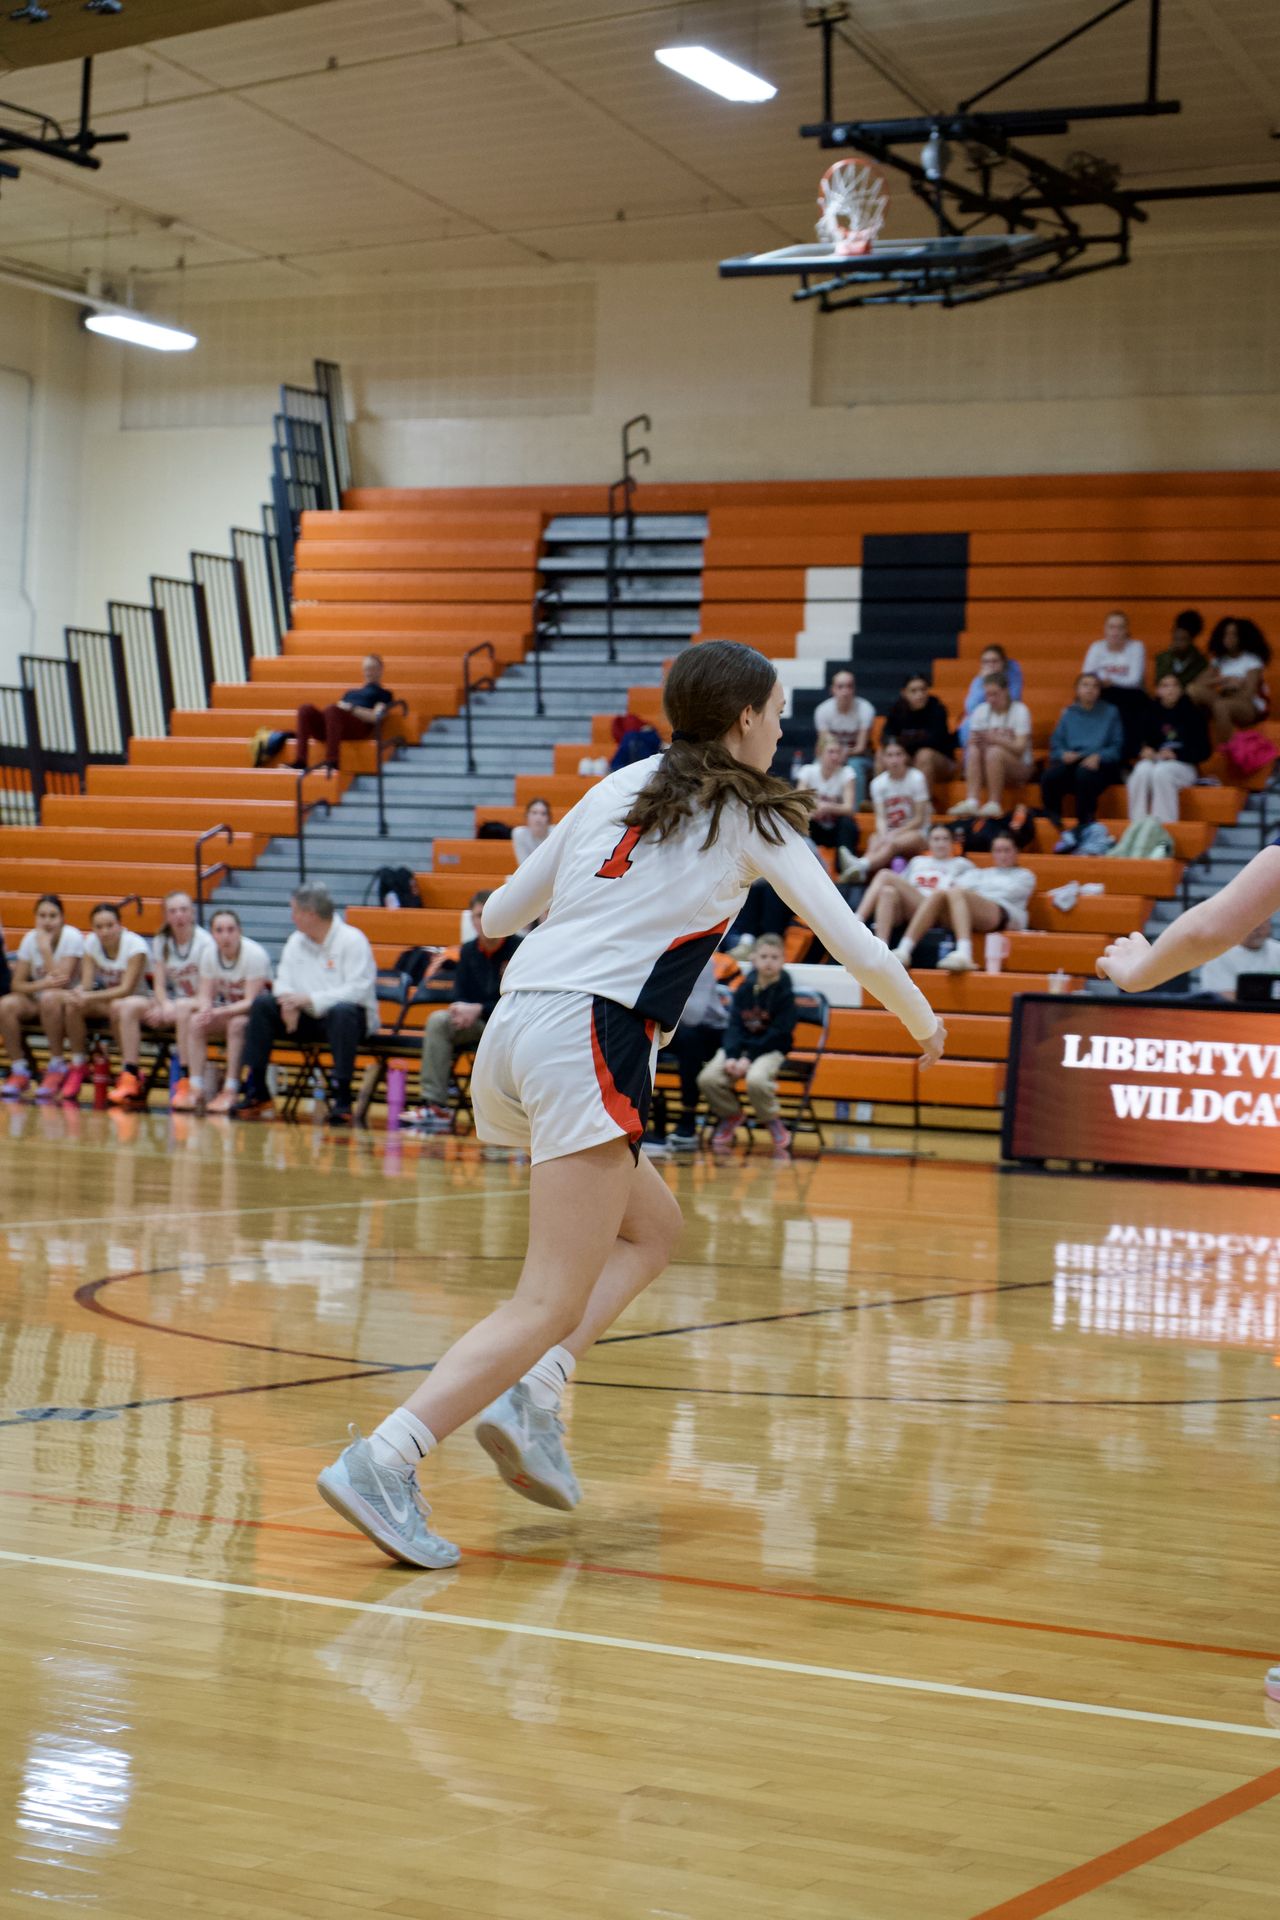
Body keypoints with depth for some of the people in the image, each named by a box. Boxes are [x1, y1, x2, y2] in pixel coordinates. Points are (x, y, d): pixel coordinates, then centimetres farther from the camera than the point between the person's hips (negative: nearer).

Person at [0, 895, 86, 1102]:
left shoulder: (72, 937, -12)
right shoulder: (30, 939, 0)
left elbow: (61, 980, -22)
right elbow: (17, 984, -3)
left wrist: (45, 947, -21)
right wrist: (42, 984, -23)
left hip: (69, 1000, -4)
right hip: (36, 1001, 4)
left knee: (49, 997, -39)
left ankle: (57, 1067, -24)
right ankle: (18, 1071, -15)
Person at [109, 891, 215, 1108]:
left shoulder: (204, 942, -8)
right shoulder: (161, 942, 8)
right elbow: (159, 984, 3)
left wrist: (172, 1009, -24)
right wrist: (165, 1006, -20)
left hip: (198, 1005, -5)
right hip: (171, 1002, 5)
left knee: (183, 1009, -39)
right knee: (128, 1006, -20)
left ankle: (186, 1082, -38)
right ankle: (130, 1078, -22)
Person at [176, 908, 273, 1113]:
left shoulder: (255, 955, -21)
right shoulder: (209, 953, -3)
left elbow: (251, 1002, -24)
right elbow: (205, 996, -2)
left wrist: (218, 1013, -35)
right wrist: (206, 1011, -26)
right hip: (226, 1009, 5)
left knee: (238, 1023, -35)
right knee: (196, 1021, -20)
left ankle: (229, 1092, -30)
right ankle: (195, 1089, -20)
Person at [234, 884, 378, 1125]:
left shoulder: (352, 940, -11)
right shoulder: (296, 940, 10)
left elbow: (358, 990, -21)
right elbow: (283, 981, 8)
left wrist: (310, 999, -26)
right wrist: (289, 1002, -17)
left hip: (351, 1017, -6)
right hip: (308, 1017, 6)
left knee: (342, 1012, -39)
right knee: (262, 1004, -12)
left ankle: (341, 1096, -37)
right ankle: (255, 1092, -12)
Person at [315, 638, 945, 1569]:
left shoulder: (618, 786, 21)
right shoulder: (753, 813, 7)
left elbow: (497, 914, 23)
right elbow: (849, 938, 8)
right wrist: (923, 1021, 24)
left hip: (514, 1032, 7)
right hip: (588, 1040, -7)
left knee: (654, 1224, 23)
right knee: (552, 1302, -9)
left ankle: (530, 1395, 5)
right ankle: (382, 1461, -23)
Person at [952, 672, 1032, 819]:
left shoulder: (1019, 711, -6)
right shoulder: (981, 711, 5)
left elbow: (1020, 748, -16)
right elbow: (971, 742, 0)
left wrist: (995, 739, -30)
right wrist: (975, 742, -25)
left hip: (1019, 767, -4)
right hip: (986, 770, 4)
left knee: (995, 752, -34)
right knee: (973, 751, -26)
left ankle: (994, 805, -33)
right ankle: (972, 801, -38)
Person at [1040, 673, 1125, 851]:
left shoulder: (1110, 713, 14)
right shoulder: (1069, 714, 21)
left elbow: (1117, 747, 5)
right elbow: (1056, 745, 14)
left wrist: (1098, 756, -14)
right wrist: (1064, 754, -9)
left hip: (1099, 764, -3)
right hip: (1071, 762, 3)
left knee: (1084, 775, -39)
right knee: (1049, 778, -31)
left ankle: (1083, 829, -36)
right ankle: (1059, 829, -31)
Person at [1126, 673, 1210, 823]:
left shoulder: (1193, 713, 4)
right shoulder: (1149, 711, 9)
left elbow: (1203, 750, 1)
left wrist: (1176, 754, -15)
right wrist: (1144, 750, -13)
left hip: (1182, 766, -2)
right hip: (1152, 761, 2)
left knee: (1161, 772, -36)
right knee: (1143, 771, -34)